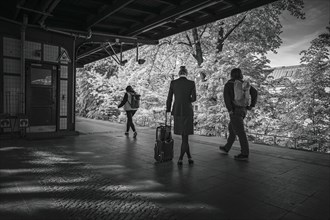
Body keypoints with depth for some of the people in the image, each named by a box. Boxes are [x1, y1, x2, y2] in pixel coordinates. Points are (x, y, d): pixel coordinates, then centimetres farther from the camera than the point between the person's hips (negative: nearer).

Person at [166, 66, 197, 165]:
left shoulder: (173, 82, 0)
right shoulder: (191, 83, -4)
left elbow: (169, 98, 1)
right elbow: (194, 98, -8)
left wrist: (168, 110, 14)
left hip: (177, 111, 2)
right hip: (187, 111, -2)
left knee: (184, 135, 14)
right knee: (185, 135, 6)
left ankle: (189, 157, 18)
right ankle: (180, 158, 6)